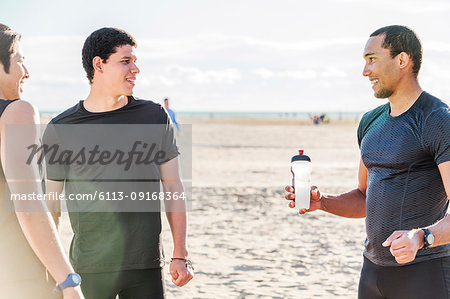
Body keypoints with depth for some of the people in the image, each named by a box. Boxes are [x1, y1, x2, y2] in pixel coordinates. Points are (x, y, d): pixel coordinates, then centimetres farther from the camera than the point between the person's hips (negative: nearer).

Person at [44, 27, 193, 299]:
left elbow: (173, 189, 8)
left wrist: (181, 255, 3)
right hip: (89, 270, -1)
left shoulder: (155, 117, 6)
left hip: (147, 266, 1)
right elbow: (51, 206, 5)